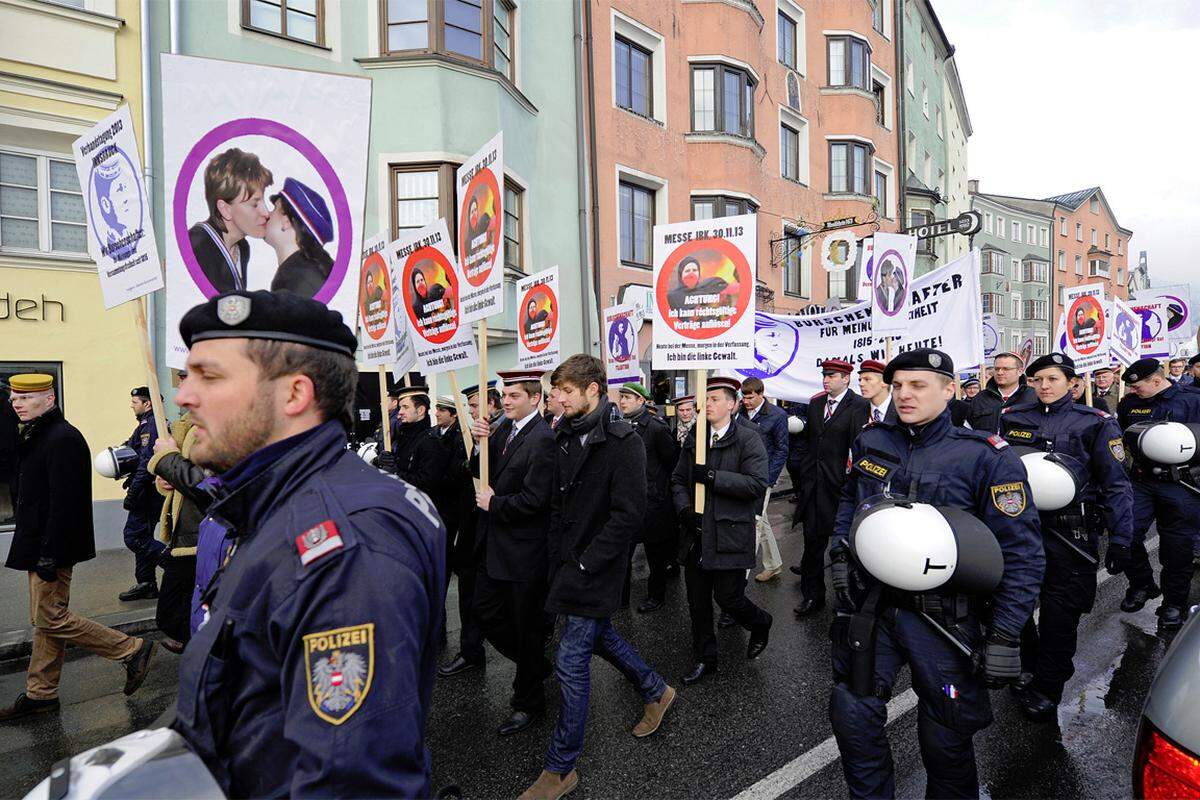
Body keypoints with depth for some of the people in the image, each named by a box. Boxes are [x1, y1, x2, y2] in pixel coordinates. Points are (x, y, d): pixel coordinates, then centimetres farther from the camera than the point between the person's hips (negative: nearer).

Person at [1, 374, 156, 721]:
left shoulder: (63, 439, -19)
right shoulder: (37, 435, 13)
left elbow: (63, 502, -24)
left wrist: (49, 554, -24)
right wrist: (38, 551, 18)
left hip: (52, 547, -10)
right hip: (39, 545, 10)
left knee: (51, 619, -5)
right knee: (44, 620, 15)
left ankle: (132, 650, 3)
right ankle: (40, 694, 26)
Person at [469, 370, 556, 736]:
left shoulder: (542, 439, -20)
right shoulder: (504, 428, 6)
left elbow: (534, 499, -24)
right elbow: (482, 471, 9)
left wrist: (494, 504, -11)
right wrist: (483, 443, -8)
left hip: (525, 549, -8)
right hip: (496, 544, 8)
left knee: (526, 626, 8)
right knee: (485, 610, 17)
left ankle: (528, 702, 30)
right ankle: (535, 664, 39)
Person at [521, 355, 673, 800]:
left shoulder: (623, 443, -18)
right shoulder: (566, 437, 6)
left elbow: (629, 514, -21)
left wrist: (585, 563, -19)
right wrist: (557, 554, 8)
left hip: (596, 569, -8)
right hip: (569, 563, 8)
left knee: (571, 662, -1)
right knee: (598, 635, 23)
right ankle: (655, 691, 47)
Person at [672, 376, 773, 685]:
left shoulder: (749, 438, -8)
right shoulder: (694, 438, 9)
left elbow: (758, 484, -18)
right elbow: (678, 479, 13)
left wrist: (713, 476, -22)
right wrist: (684, 508, -5)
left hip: (730, 534, -5)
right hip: (697, 533, 5)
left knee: (728, 598, 3)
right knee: (697, 602, 12)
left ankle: (760, 624, 36)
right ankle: (704, 659, 31)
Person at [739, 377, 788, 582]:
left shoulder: (777, 415, -8)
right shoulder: (740, 411, 4)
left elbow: (781, 450, -4)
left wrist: (767, 480, -10)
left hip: (762, 477, -5)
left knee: (754, 522, -9)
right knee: (761, 521, 17)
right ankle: (773, 564, 33)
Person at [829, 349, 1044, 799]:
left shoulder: (986, 457, -13)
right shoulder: (871, 441, 2)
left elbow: (1019, 553, -12)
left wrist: (1004, 635, -14)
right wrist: (840, 552, 8)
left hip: (943, 619, -3)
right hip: (871, 605, 4)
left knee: (945, 739, 12)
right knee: (852, 715, 8)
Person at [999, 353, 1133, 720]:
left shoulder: (1095, 423, -3)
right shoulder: (1012, 418, 4)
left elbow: (1116, 483, -2)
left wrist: (1120, 538, -7)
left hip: (1070, 534, -3)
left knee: (1061, 611, 5)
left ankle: (1047, 687, 22)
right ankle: (1026, 663, 37)